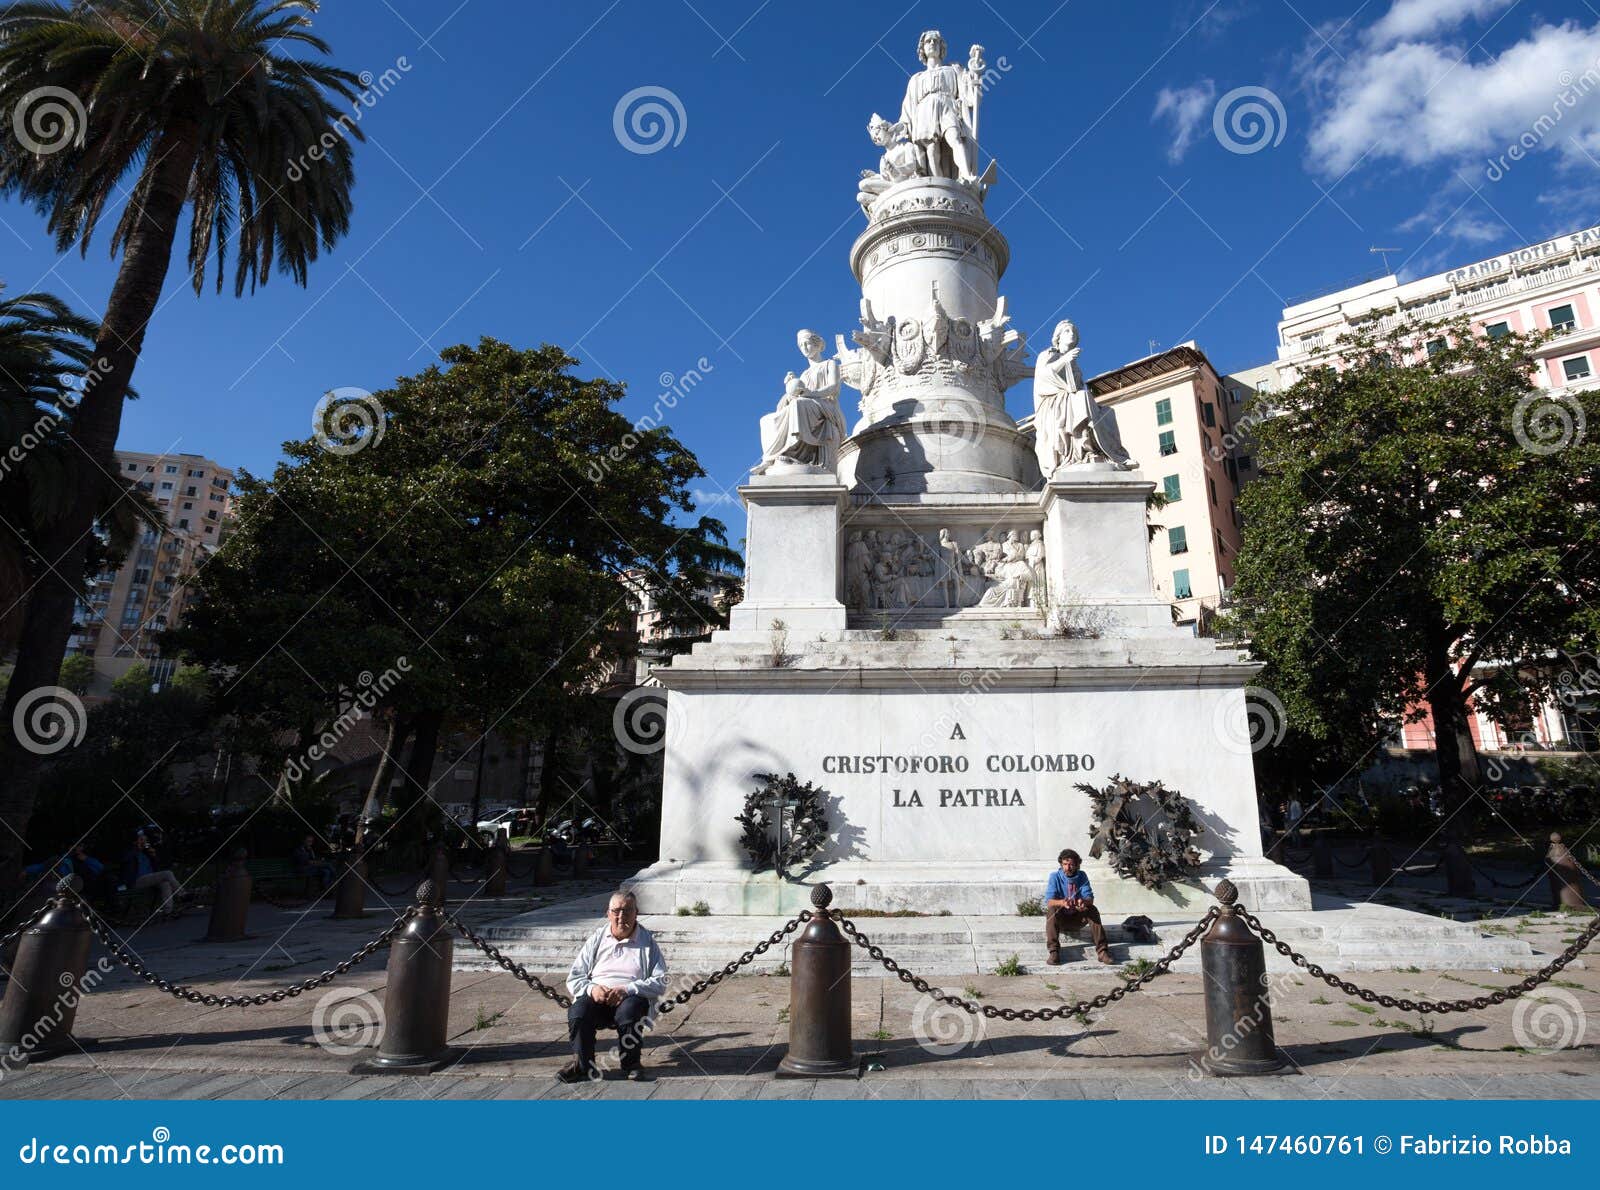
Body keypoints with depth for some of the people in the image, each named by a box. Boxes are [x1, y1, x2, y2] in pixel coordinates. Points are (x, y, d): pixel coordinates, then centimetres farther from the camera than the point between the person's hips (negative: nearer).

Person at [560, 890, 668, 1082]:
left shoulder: (647, 942, 7)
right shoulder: (597, 939, 13)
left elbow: (660, 982, -3)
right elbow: (573, 978, 10)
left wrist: (627, 989, -18)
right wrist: (591, 989, -13)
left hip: (632, 998, -1)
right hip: (596, 998, 2)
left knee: (629, 1010, -35)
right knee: (577, 1012, -30)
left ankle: (631, 1063, -10)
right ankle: (583, 1064, -9)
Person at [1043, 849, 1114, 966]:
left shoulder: (1081, 876, -4)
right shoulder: (1054, 877, -12)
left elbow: (1090, 898, -14)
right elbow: (1049, 901, -22)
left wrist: (1083, 901, -40)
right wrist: (1062, 902, -46)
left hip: (1077, 918, 2)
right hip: (1060, 918, -2)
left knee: (1093, 909, -25)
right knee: (1052, 910, -33)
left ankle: (1102, 950, -31)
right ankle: (1054, 951, -38)